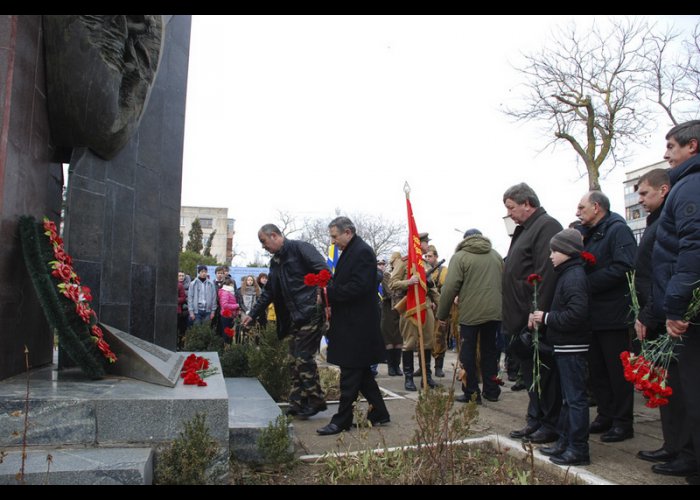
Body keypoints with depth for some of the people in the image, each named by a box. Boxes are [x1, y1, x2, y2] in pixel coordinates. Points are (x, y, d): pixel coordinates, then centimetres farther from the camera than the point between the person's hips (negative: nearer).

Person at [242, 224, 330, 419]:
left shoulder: (300, 248, -8)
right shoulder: (276, 262, 19)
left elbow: (324, 272, -16)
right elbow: (268, 292, 25)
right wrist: (252, 314, 22)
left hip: (311, 313, -9)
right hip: (295, 317, 9)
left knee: (304, 357, -8)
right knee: (296, 359, 11)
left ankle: (316, 400, 5)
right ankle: (298, 403, 19)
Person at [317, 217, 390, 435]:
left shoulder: (362, 252, -15)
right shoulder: (350, 252, 16)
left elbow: (358, 287, -23)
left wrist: (330, 292, -18)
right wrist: (329, 290, 4)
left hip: (356, 325, -10)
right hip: (351, 323, 10)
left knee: (350, 374, -2)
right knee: (361, 372, 16)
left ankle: (342, 421, 6)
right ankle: (378, 413, 26)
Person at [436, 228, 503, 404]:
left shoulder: (460, 257, -4)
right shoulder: (496, 255, 13)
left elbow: (450, 288, -11)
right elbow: (503, 283, 17)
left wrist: (442, 314, -4)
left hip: (470, 313, -5)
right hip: (494, 311, 5)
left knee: (468, 354, 5)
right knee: (489, 350, 16)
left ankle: (471, 393, 7)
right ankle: (491, 390, 22)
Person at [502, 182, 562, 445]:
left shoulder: (547, 226, -13)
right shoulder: (524, 230, 19)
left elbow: (546, 274, -23)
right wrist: (510, 317, 18)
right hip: (522, 320, 10)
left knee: (544, 371, 0)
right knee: (530, 371, 16)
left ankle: (551, 425, 12)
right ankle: (535, 421, 26)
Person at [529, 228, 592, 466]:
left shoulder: (574, 276, -17)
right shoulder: (568, 274, 14)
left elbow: (576, 314, -26)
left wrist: (546, 317, -17)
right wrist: (542, 317, 3)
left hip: (572, 348, -11)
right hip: (566, 347, 11)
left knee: (575, 398, -3)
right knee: (568, 397, 17)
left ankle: (578, 449, 5)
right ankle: (565, 441, 27)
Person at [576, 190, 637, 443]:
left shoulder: (618, 230, -10)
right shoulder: (585, 234, 16)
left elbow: (623, 268, -23)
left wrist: (587, 283, -21)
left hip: (613, 314, -8)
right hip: (592, 315, 8)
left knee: (618, 371, 1)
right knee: (597, 370, 14)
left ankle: (622, 422, 11)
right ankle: (605, 415, 25)